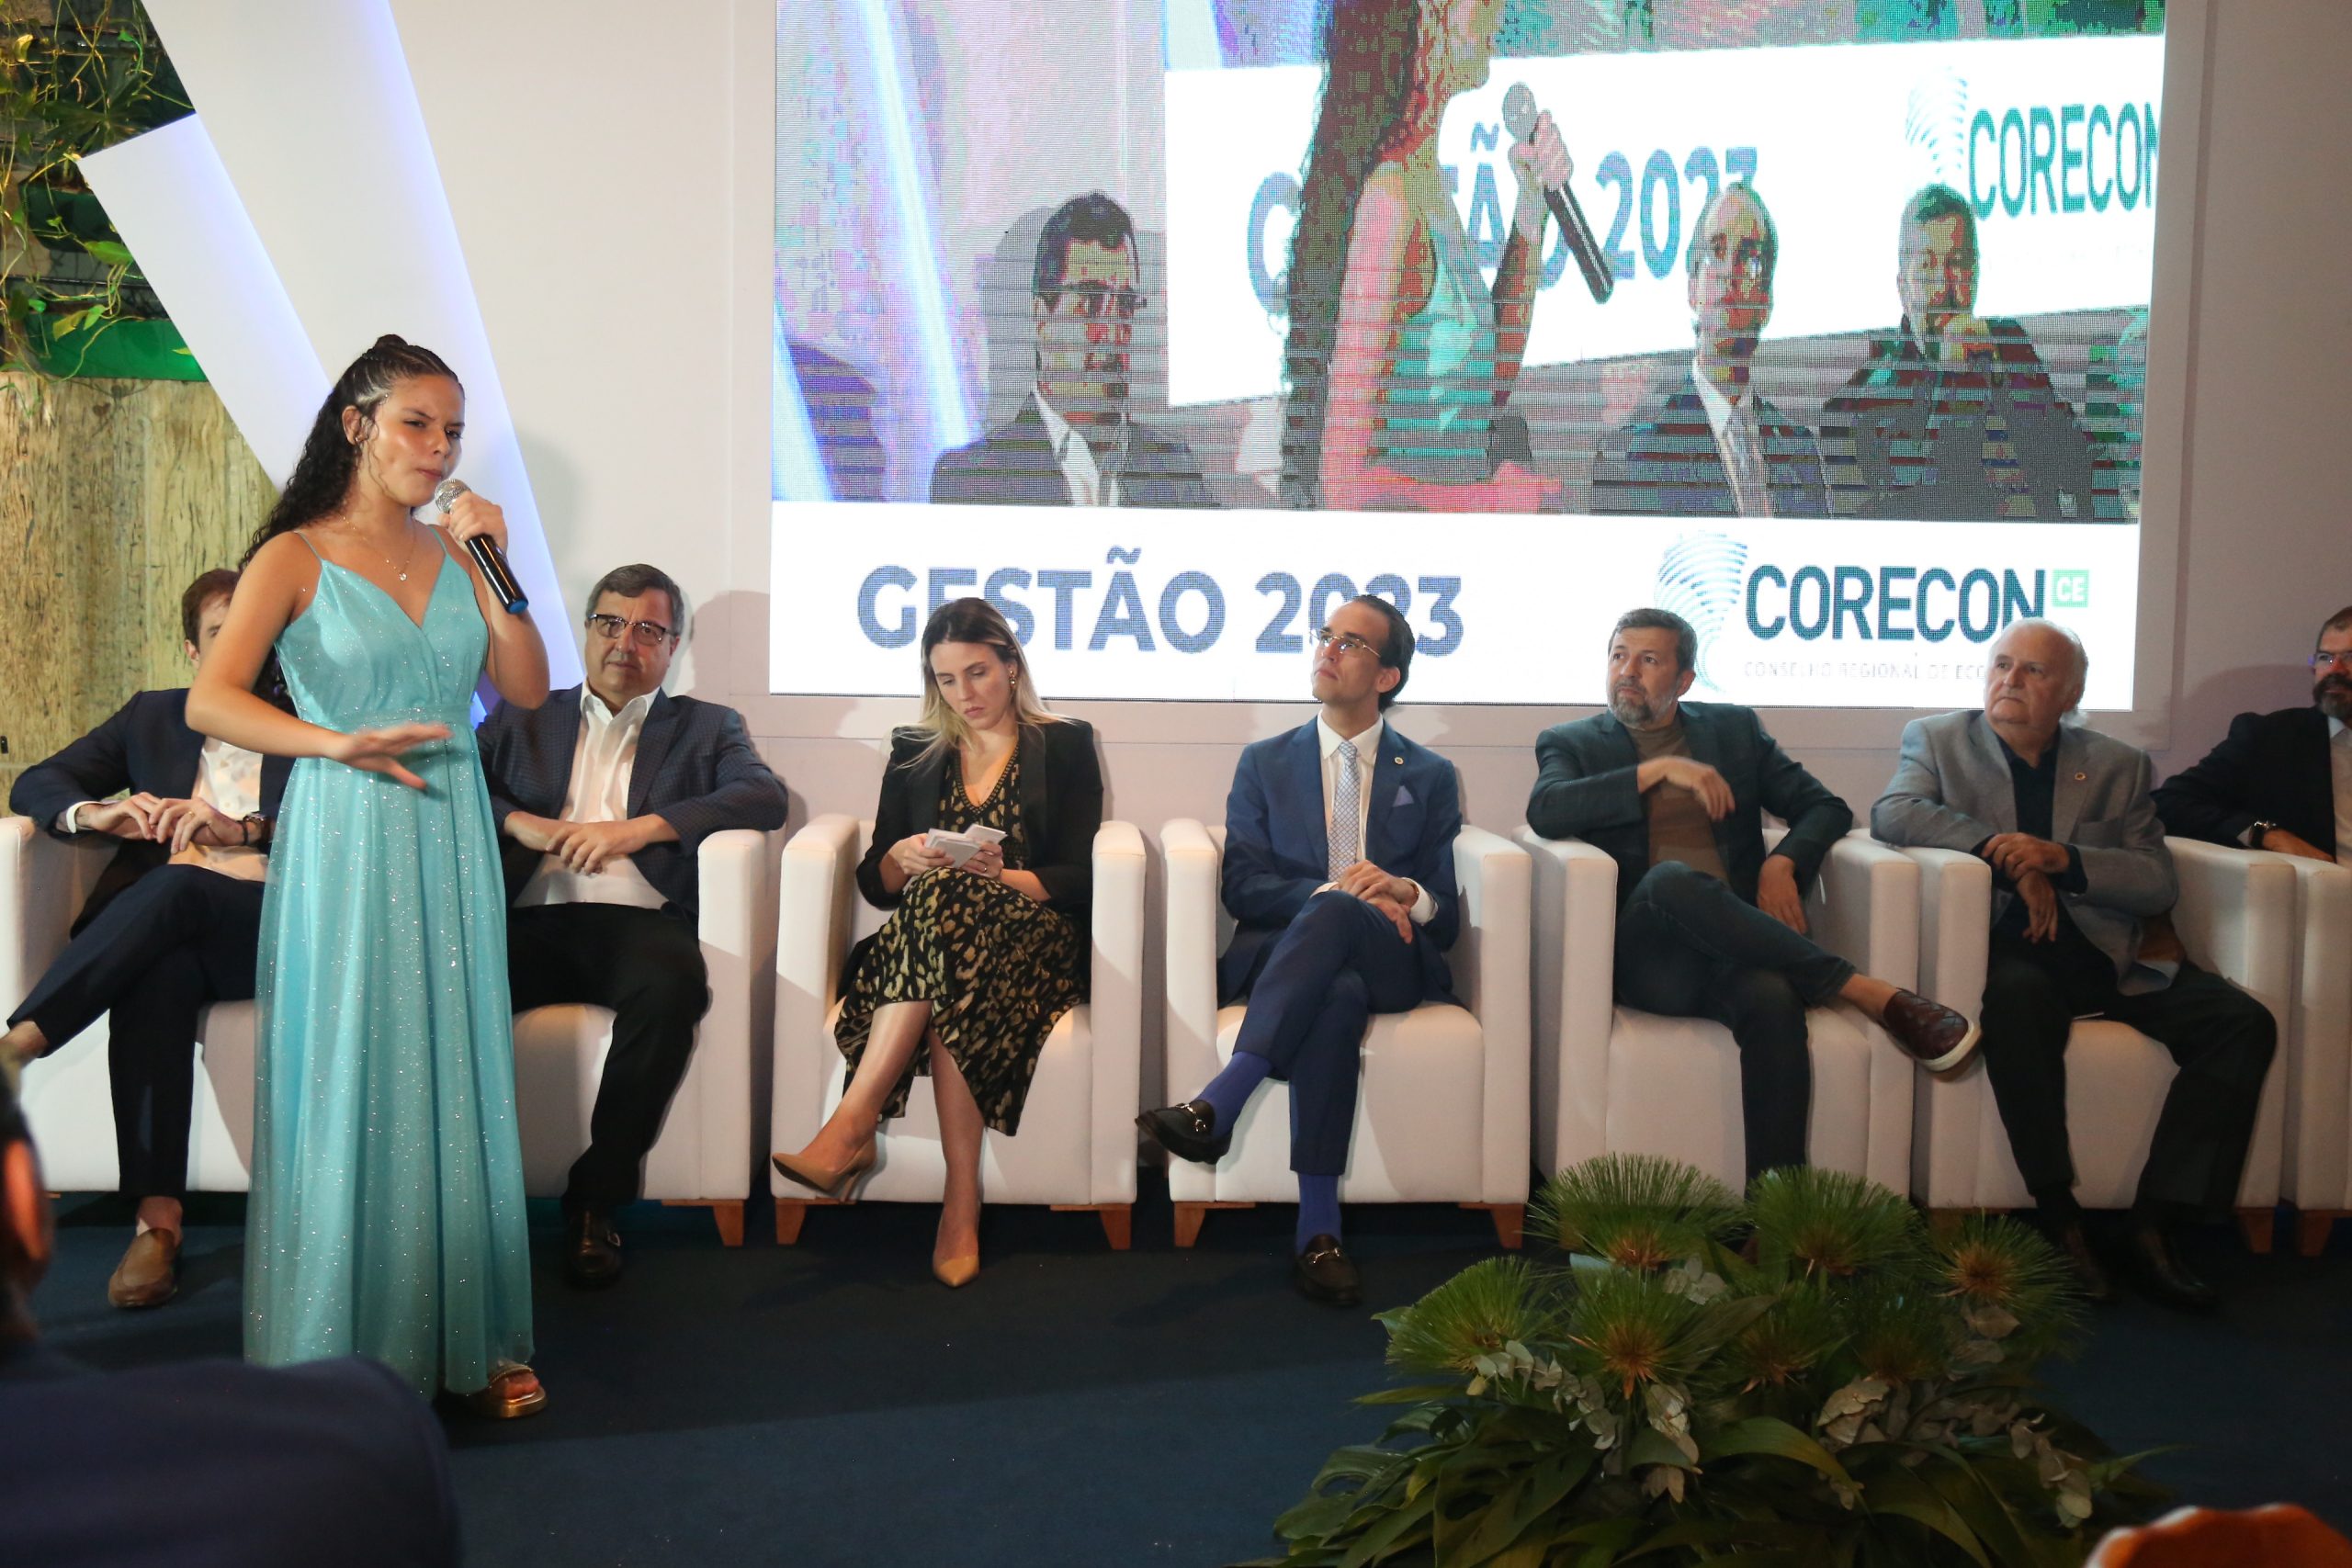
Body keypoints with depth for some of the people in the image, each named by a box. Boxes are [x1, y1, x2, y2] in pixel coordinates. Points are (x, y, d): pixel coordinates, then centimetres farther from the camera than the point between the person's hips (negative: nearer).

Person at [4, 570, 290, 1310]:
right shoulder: (151, 717, 23)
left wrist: (242, 830, -19)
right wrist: (93, 814, -7)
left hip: (275, 927, -2)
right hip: (157, 934, 2)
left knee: (175, 887, -35)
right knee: (159, 978, -35)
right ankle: (157, 1222, -40)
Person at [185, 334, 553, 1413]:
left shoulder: (455, 554, 11)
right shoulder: (296, 558, -2)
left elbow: (528, 688, 5)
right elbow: (209, 702, -12)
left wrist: (495, 566, -3)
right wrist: (339, 743, -25)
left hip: (450, 843, 4)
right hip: (345, 846, -4)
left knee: (454, 1081, 6)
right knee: (348, 1089, 0)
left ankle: (463, 1340, 16)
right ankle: (341, 1355, 12)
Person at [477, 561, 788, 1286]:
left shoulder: (706, 727, 21)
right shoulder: (524, 718, 27)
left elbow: (765, 796, 1)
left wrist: (640, 827, -10)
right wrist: (516, 821, -6)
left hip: (636, 921, -1)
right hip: (532, 922, 2)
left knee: (674, 983, -37)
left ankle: (597, 1198, -24)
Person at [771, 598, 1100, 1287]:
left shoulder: (1064, 746, 12)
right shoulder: (914, 752, 21)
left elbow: (1079, 879, 1)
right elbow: (874, 885, 15)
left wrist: (1001, 876, -17)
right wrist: (902, 858, -8)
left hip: (1028, 942, -3)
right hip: (921, 941, 3)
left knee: (944, 902, -37)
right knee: (951, 998, -37)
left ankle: (851, 1127, -42)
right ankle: (961, 1200, -41)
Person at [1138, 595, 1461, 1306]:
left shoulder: (1430, 778, 19)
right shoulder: (1265, 763, 19)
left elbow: (1445, 918, 12)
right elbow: (1242, 887, 5)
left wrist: (1404, 893, -13)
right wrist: (1331, 890, -13)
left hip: (1392, 961, 0)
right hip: (1282, 952, 0)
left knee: (1335, 913, -38)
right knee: (1338, 995, -39)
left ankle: (1216, 1106, -46)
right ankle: (1317, 1231, -42)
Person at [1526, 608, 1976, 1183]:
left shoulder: (1734, 729, 22)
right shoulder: (1572, 743, 15)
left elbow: (1825, 807, 18)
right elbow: (1544, 810, -7)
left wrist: (1783, 862, -4)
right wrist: (1658, 770, -10)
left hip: (1732, 942, 2)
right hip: (1643, 957, -1)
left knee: (1773, 997, -36)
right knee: (1670, 880, -37)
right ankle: (1869, 992, -27)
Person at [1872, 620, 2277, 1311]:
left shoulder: (2118, 765, 14)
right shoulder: (1938, 740, 11)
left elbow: (2160, 884, 4)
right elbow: (1890, 813, -10)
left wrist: (2061, 858, -14)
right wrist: (2006, 851, -17)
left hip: (2106, 957, 3)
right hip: (2007, 952, -3)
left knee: (2244, 1023, -18)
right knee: (2019, 1000, -37)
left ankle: (2153, 1224, -17)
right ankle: (2058, 1216, -24)